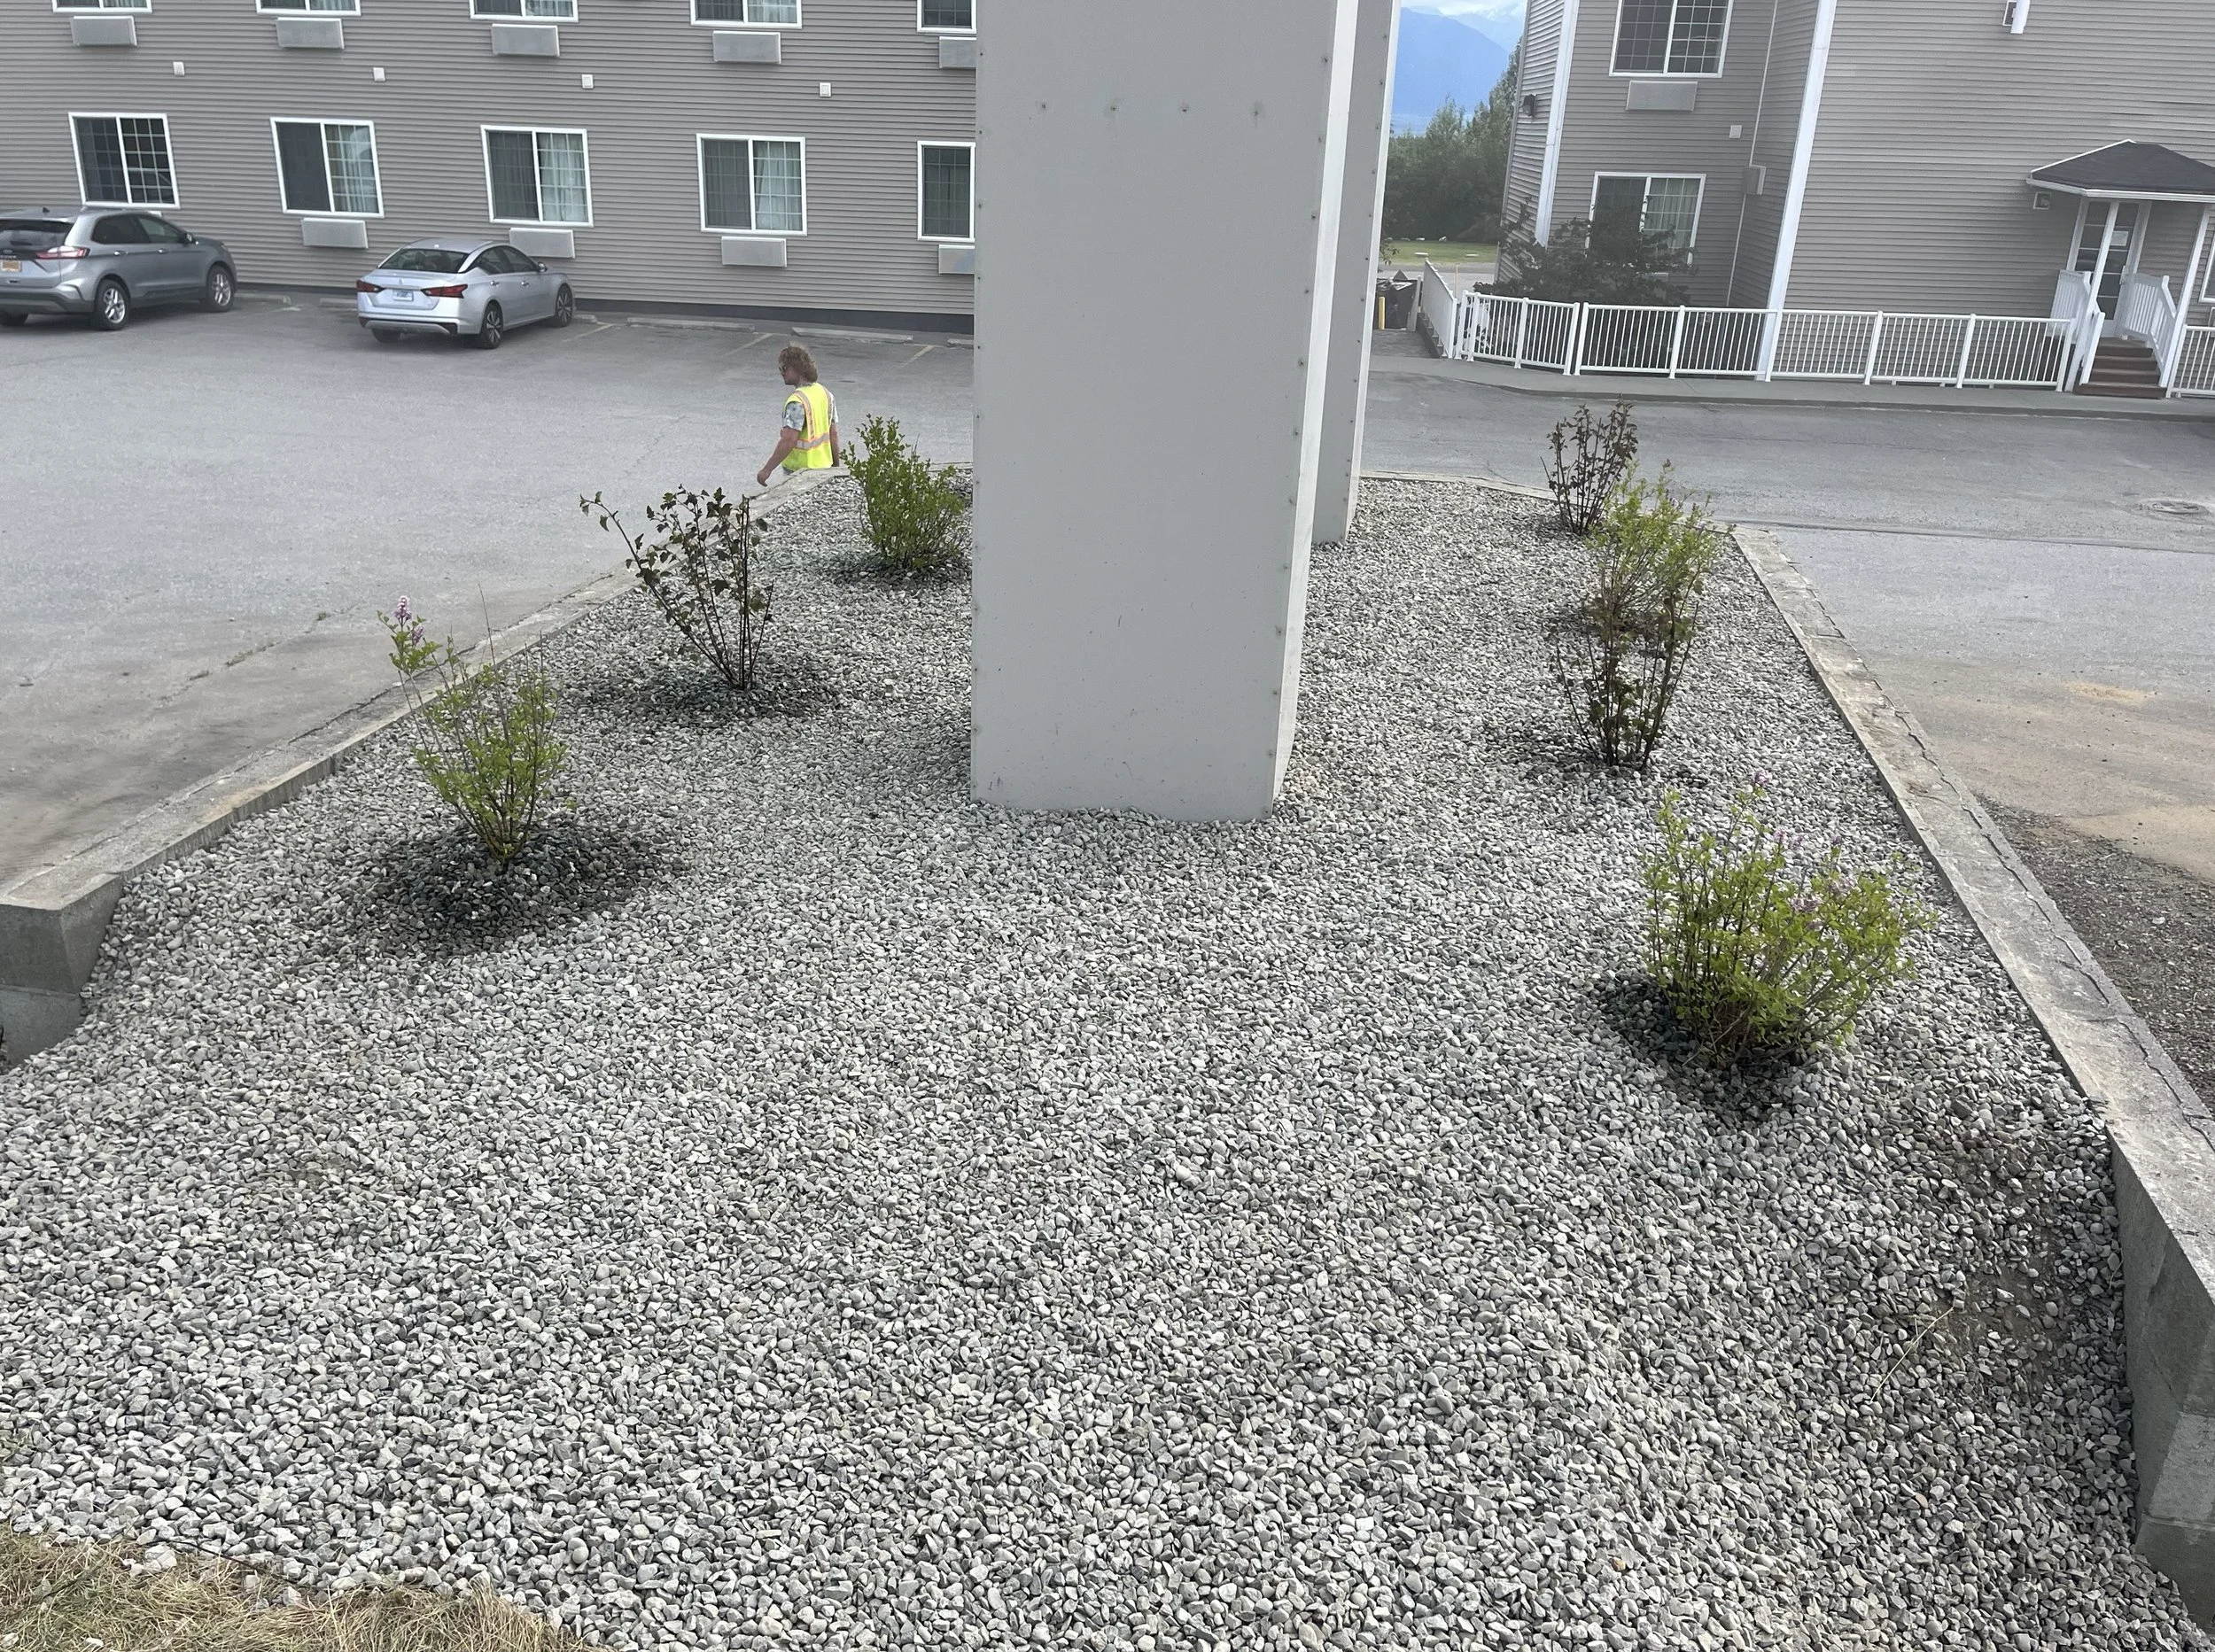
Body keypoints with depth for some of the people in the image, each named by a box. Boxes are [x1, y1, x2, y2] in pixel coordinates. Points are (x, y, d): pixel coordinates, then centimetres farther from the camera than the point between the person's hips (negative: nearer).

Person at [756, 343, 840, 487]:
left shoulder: (797, 401, -20)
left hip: (800, 471, -8)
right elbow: (834, 434, 10)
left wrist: (767, 469, -23)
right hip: (824, 468, 8)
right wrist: (836, 466, 19)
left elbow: (789, 440, -27)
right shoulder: (825, 394, 6)